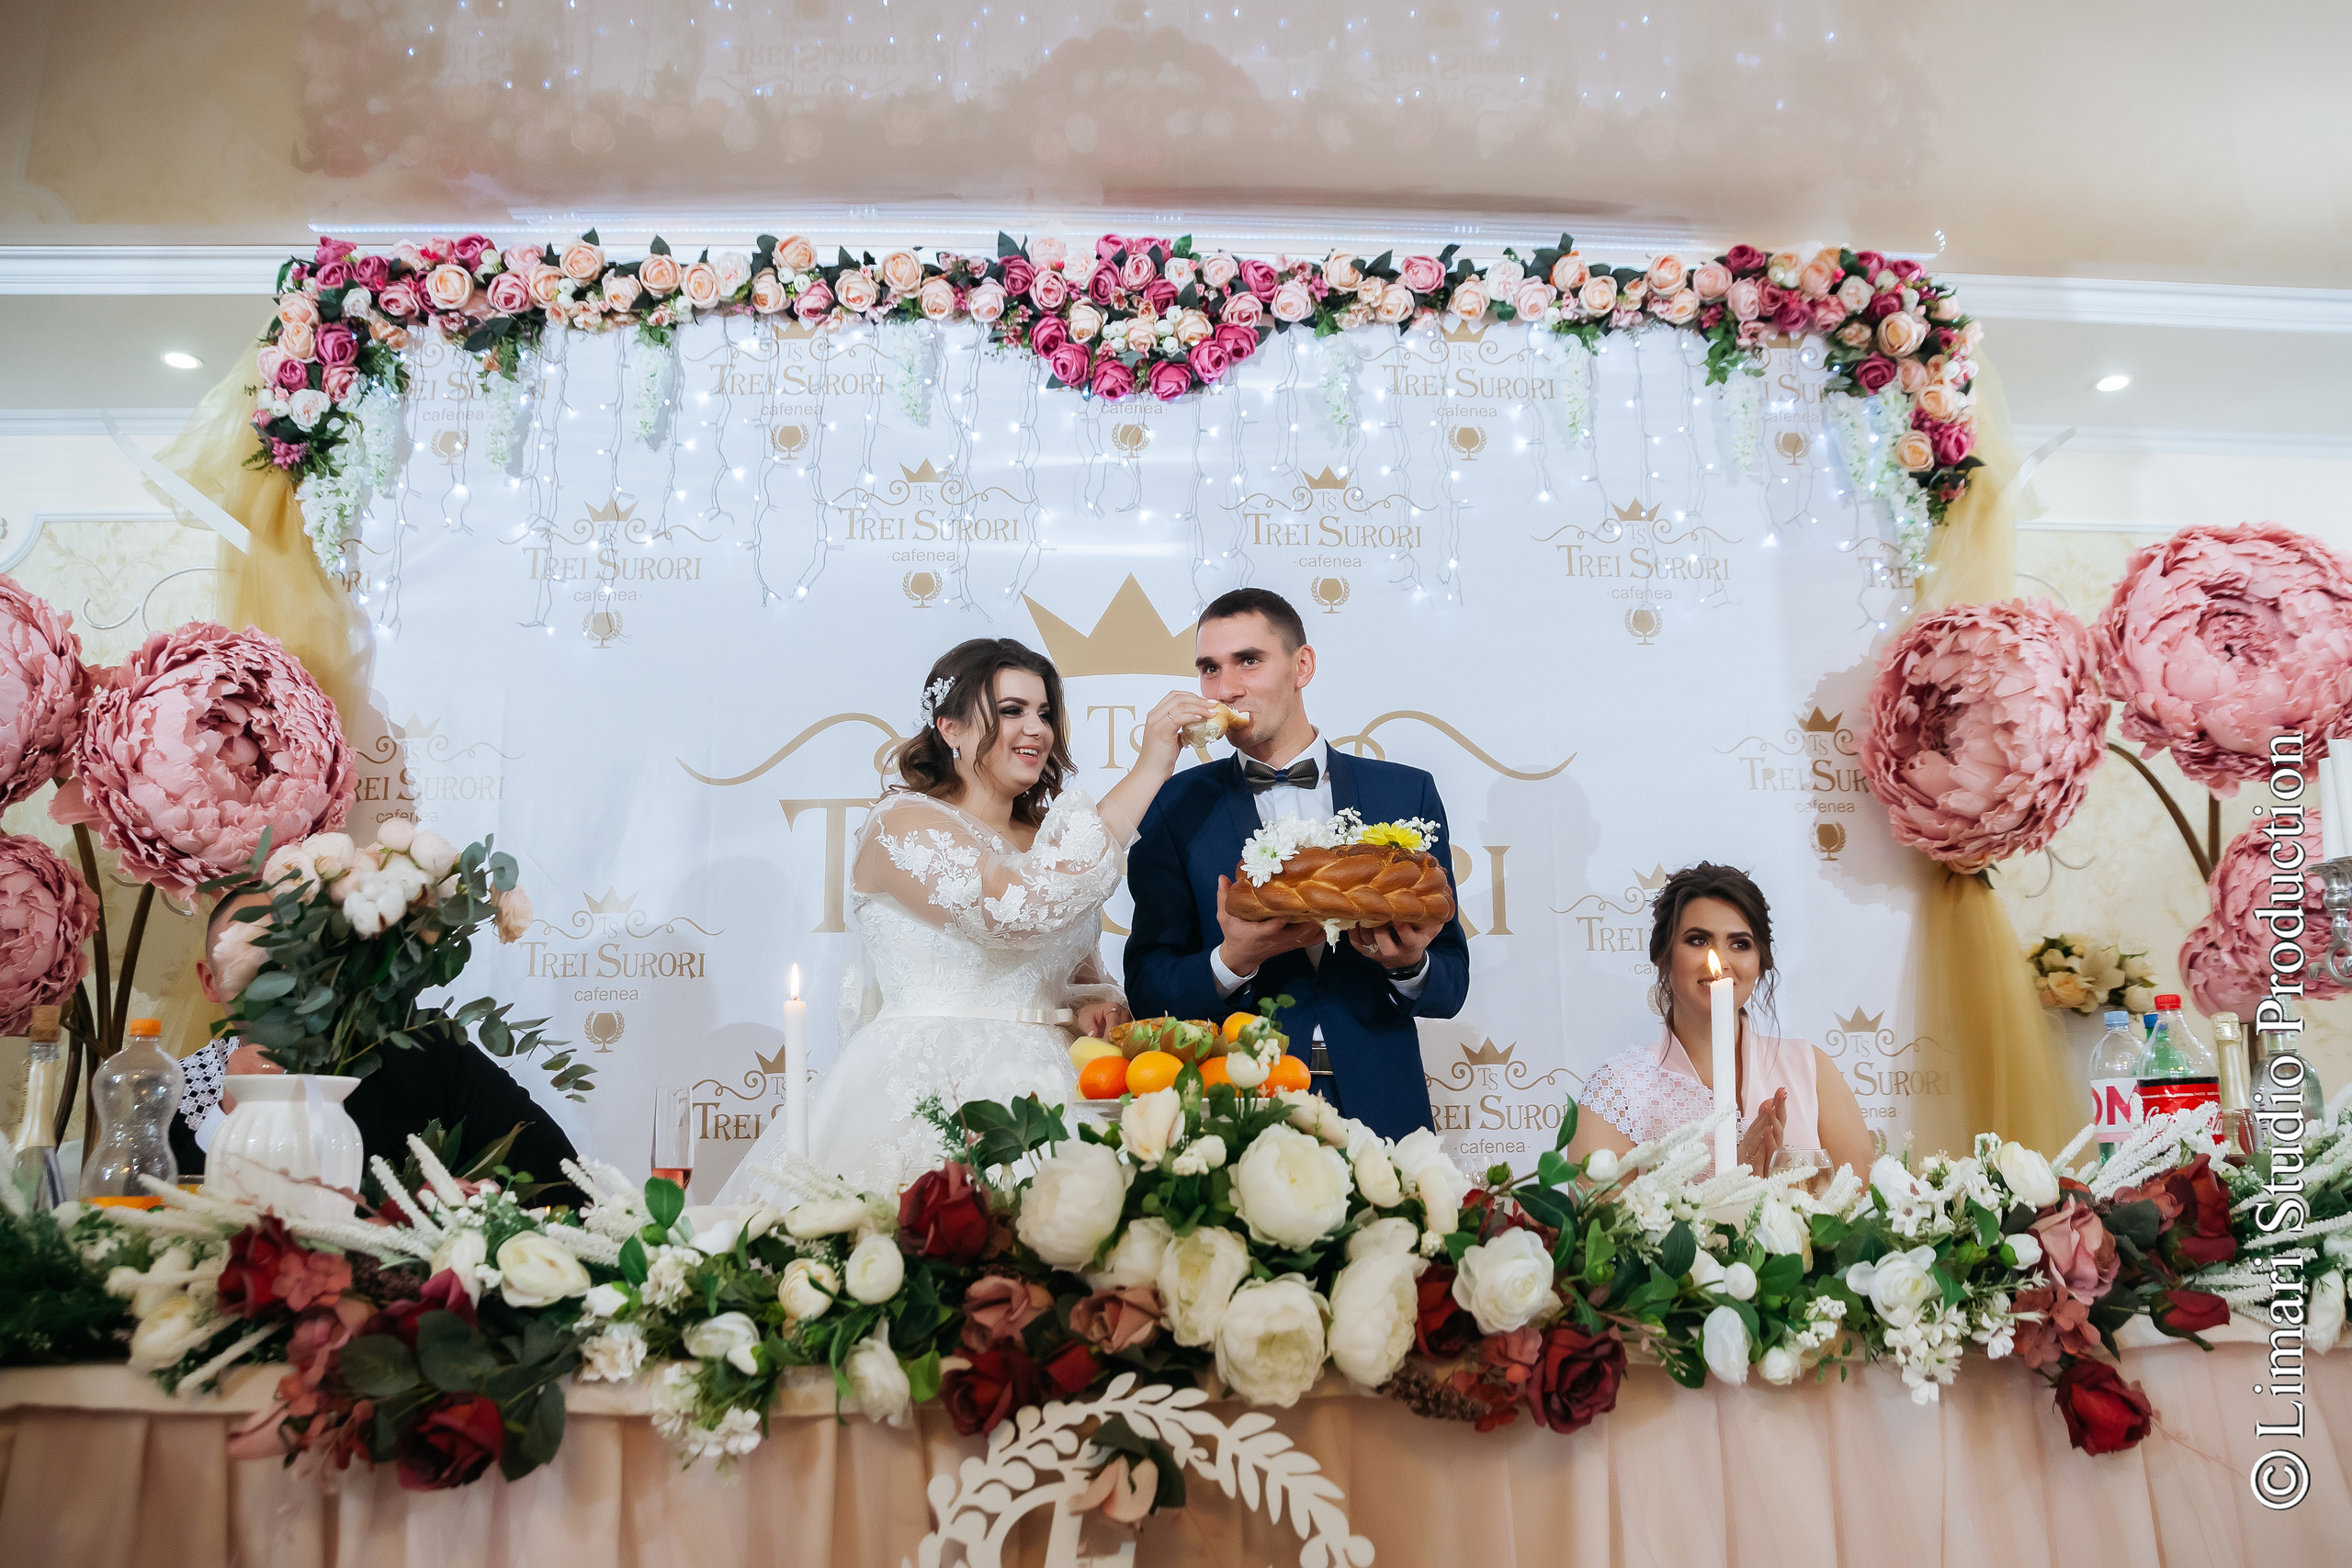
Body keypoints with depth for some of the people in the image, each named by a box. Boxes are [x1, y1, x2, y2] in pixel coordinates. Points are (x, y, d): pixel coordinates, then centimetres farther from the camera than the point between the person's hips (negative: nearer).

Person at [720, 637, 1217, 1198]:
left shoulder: (1051, 845, 15)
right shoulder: (903, 821, -7)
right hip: (927, 1098, -6)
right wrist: (1149, 769, -20)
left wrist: (1093, 1006, -2)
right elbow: (1021, 911, -23)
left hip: (1043, 1088, 6)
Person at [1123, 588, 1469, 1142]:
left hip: (1378, 1112, 2)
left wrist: (1410, 965, -13)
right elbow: (1147, 989, 2)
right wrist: (1233, 961, -16)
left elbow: (1452, 985, 8)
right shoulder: (1176, 808, 5)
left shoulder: (1407, 792, 7)